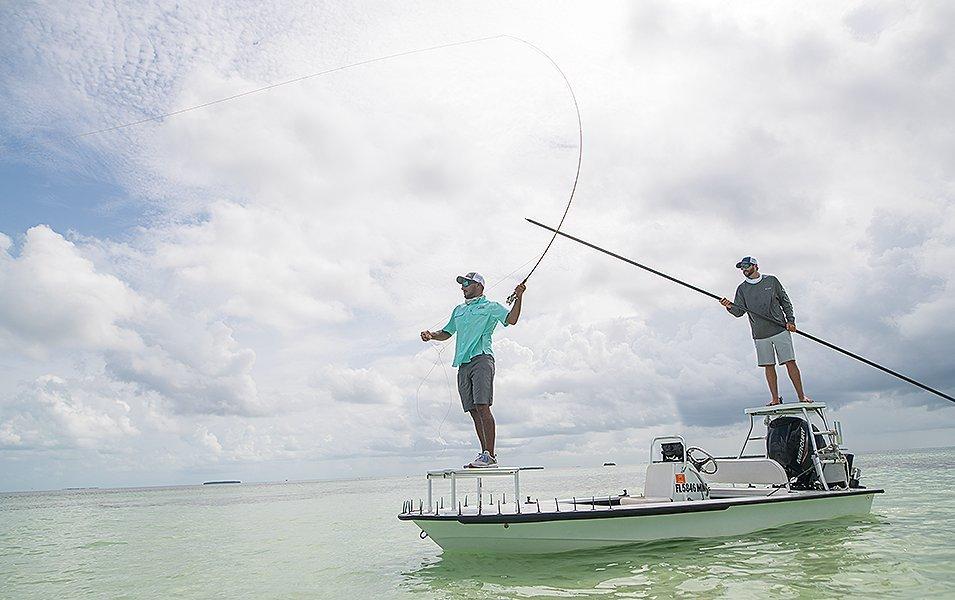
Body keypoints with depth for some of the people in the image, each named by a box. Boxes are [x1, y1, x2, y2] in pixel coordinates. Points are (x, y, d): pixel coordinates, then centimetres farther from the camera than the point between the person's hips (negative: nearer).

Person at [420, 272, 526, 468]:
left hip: (481, 359, -6)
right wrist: (431, 335, 14)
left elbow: (511, 319, -6)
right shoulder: (458, 310, 27)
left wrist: (518, 298, -18)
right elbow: (446, 333, 33)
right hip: (463, 364, 7)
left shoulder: (491, 307, 8)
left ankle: (490, 455, -15)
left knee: (482, 406, -16)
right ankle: (485, 453, 8)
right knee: (473, 410, 4)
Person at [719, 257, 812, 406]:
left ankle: (801, 396, 4)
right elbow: (739, 311, 2)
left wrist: (790, 320, 1)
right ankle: (775, 399, 11)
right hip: (760, 335, 2)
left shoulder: (771, 280, 5)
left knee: (790, 362, -4)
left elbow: (785, 301, 10)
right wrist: (730, 306, -19)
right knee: (769, 366, 4)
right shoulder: (742, 289, 8)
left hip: (780, 330, -2)